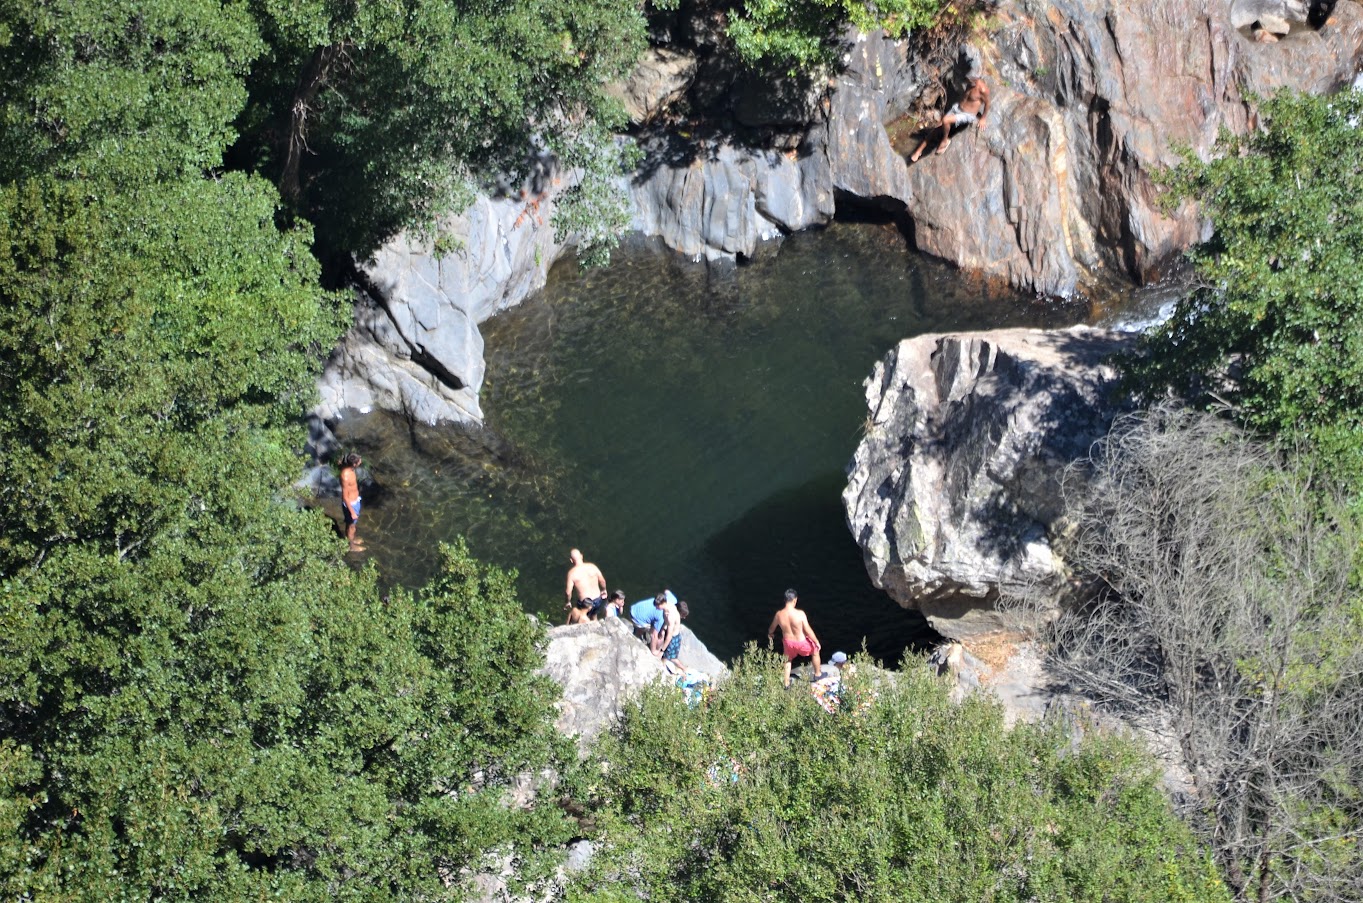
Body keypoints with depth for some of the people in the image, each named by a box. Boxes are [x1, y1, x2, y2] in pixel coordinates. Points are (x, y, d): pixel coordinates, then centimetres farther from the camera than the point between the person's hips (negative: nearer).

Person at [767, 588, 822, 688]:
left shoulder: (779, 614, -15)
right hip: (802, 643, -3)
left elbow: (772, 628, 5)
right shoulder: (800, 613, -27)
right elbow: (808, 630, -21)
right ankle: (817, 674, 43)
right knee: (815, 651, 28)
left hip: (788, 643, 3)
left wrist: (769, 636, 29)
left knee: (788, 661, 31)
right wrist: (817, 642, -4)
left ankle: (786, 683, 36)